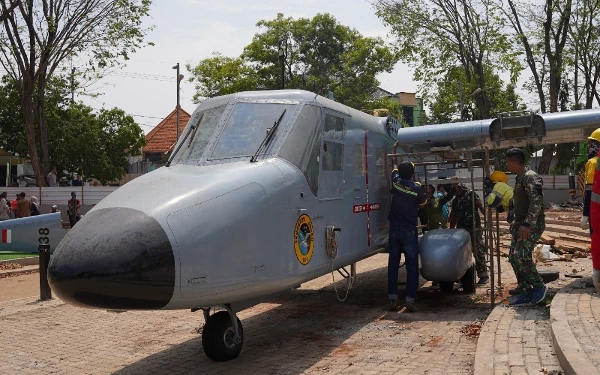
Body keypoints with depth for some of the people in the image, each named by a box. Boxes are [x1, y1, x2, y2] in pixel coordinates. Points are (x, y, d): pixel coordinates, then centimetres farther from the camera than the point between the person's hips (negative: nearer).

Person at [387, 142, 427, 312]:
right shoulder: (416, 189, -11)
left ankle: (393, 299, 5)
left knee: (393, 264, 6)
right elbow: (423, 202, 9)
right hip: (409, 231, -3)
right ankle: (410, 300, -3)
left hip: (394, 230, 3)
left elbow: (395, 167, 20)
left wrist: (394, 150, 35)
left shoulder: (396, 182, -2)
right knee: (412, 265, 1)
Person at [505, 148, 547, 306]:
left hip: (532, 225, -10)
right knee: (513, 257, 7)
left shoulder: (530, 177, -16)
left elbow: (537, 202, -24)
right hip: (521, 223, 10)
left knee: (521, 255, -18)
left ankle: (539, 287, -3)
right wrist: (516, 222, 23)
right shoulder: (520, 178, 15)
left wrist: (527, 225, -29)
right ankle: (526, 292, 14)